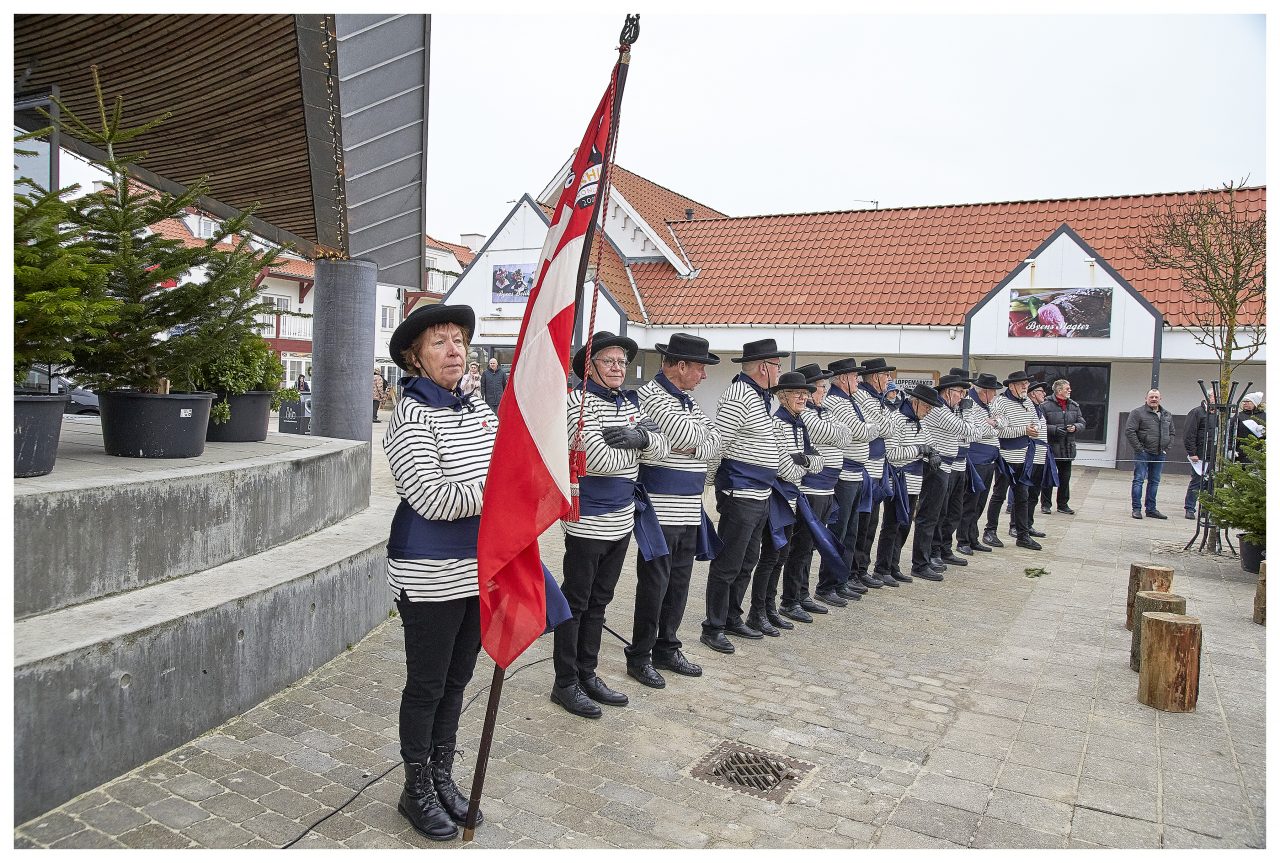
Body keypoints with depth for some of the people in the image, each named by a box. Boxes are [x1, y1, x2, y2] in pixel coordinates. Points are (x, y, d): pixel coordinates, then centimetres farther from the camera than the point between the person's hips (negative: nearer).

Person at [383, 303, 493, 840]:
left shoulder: (479, 408, 7)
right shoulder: (411, 417, -15)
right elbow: (432, 498, -23)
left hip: (479, 570, 7)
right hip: (430, 576, -6)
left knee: (457, 680, 18)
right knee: (426, 686, 8)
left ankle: (442, 776, 36)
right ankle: (417, 791, 27)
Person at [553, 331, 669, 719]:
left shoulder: (630, 402, 9)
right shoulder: (579, 402, -14)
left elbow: (663, 447, 1)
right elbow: (599, 461, -24)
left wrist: (640, 437, -18)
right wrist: (638, 443, -9)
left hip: (621, 520, 8)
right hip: (587, 522, -7)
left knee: (598, 601, 17)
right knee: (575, 603, 5)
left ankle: (587, 674, 31)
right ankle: (565, 683, 18)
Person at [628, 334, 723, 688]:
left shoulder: (686, 399, 15)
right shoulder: (651, 395, -13)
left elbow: (714, 440, 10)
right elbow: (687, 437, -22)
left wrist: (697, 447, -10)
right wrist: (696, 428, -1)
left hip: (689, 510, 9)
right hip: (660, 509, -8)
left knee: (678, 583, 14)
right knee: (654, 583, -1)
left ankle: (667, 649, 27)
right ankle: (640, 657, 12)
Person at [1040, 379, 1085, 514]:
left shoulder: (1074, 406, 9)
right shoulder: (1046, 405, -8)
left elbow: (1082, 424, 12)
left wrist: (1075, 427, -9)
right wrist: (1054, 429, -22)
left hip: (1068, 448, 5)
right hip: (1050, 447, -5)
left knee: (1065, 478, 11)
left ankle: (1063, 504, 21)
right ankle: (1045, 504, 13)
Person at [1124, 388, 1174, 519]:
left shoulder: (1167, 415, 14)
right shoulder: (1138, 412, -5)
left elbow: (1171, 433, 23)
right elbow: (1129, 431, -10)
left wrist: (1166, 448, 9)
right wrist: (1139, 448, -13)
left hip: (1160, 454, 6)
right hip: (1143, 453, -6)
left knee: (1154, 482, 9)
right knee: (1139, 480, -4)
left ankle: (1151, 509, 16)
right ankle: (1136, 509, 0)